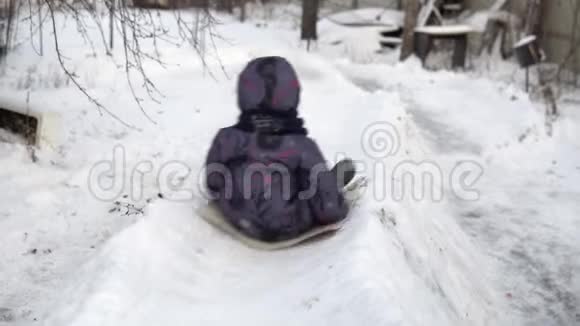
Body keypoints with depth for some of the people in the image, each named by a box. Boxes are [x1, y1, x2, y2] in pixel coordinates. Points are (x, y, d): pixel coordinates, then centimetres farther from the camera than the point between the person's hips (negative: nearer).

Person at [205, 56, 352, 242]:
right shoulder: (302, 147, -29)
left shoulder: (226, 139, -22)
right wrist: (338, 209, 1)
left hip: (241, 222, 3)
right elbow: (329, 209, -23)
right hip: (291, 227, -2)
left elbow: (214, 187, -4)